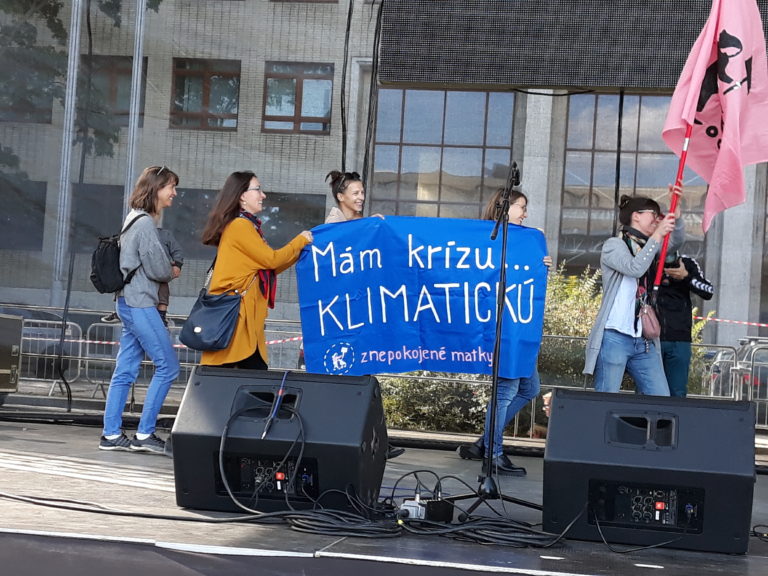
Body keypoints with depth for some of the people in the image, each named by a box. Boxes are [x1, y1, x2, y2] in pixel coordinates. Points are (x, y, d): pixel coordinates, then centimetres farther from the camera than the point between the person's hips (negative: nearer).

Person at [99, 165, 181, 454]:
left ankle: (111, 434, 12)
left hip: (131, 303, 10)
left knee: (125, 371, 9)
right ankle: (144, 435, -2)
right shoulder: (145, 223, -15)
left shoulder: (136, 219, 16)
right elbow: (158, 270, -14)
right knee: (168, 366, -5)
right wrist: (172, 272, 6)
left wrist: (167, 268, 2)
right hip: (140, 303, -10)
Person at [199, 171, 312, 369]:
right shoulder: (240, 225, -9)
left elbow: (268, 269, 19)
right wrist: (301, 240, 5)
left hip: (246, 317, 10)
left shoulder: (247, 225, 19)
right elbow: (271, 259, -9)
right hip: (234, 317, -10)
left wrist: (300, 250, 18)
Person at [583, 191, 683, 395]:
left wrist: (675, 210, -9)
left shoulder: (648, 247, 21)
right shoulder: (614, 245, 1)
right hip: (615, 338, -7)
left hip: (644, 342, 7)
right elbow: (635, 268, -17)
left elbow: (675, 241, 5)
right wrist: (657, 235, -15)